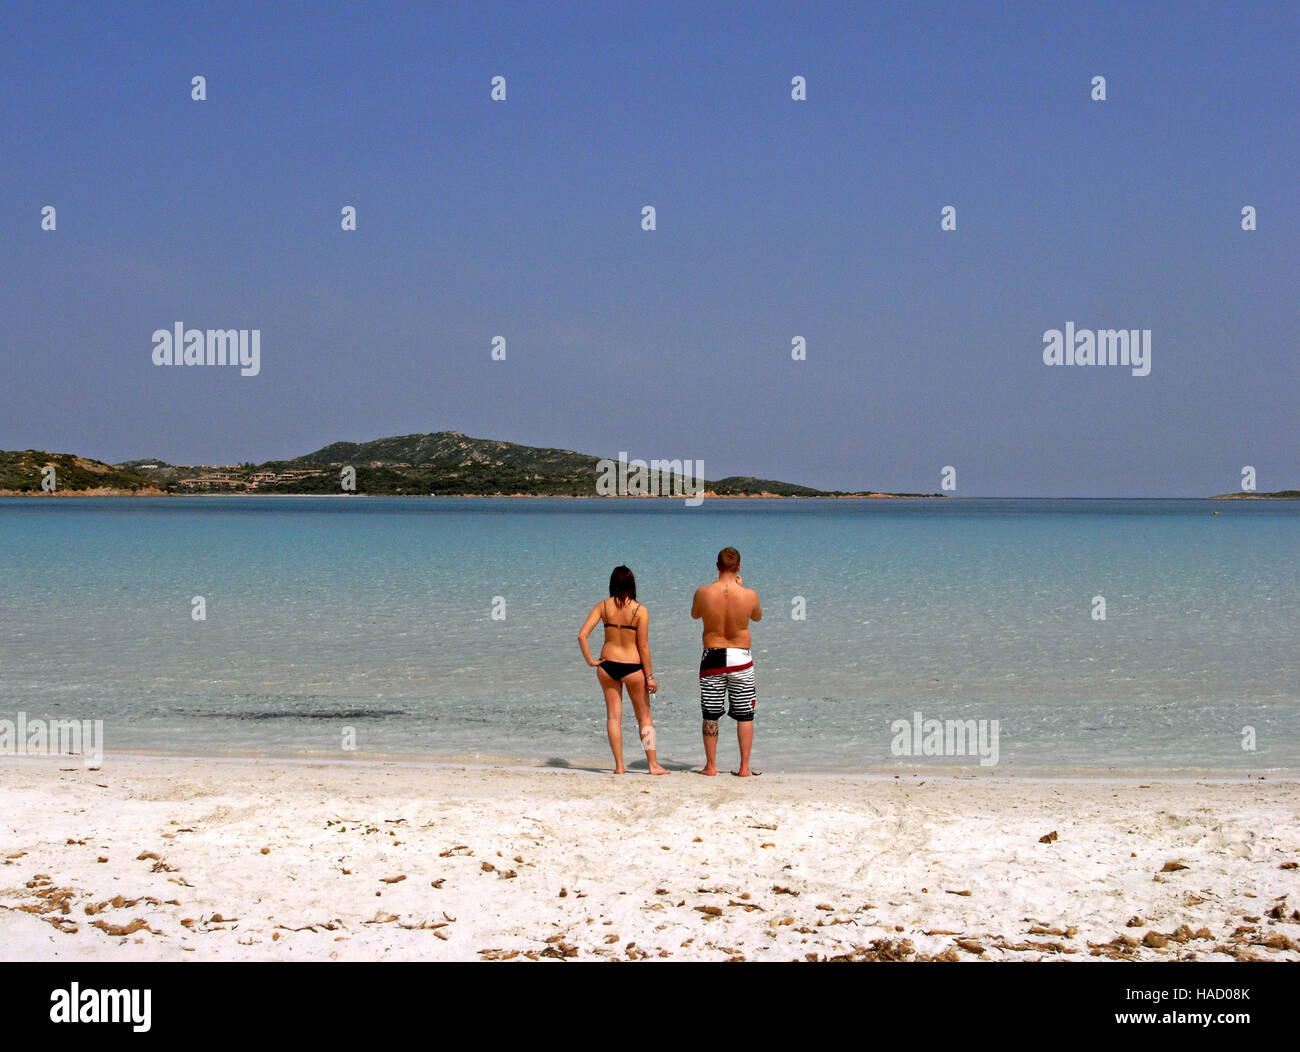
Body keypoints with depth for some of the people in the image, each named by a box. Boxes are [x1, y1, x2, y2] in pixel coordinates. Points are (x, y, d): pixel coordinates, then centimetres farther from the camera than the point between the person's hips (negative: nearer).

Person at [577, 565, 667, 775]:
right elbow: (643, 646, -9)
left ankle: (619, 765, 9)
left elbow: (582, 635, -9)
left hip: (608, 665, 2)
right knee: (644, 717, 10)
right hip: (633, 667, -2)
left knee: (613, 716, 9)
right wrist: (649, 676, -3)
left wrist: (591, 661, 1)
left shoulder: (603, 606, -2)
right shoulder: (640, 610, -9)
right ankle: (653, 764, 11)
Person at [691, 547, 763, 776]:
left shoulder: (703, 593, -10)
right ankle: (744, 767, 9)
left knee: (711, 716, 11)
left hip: (712, 657, 0)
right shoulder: (749, 595, -11)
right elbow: (757, 617, 11)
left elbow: (695, 614, 12)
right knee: (745, 715, 10)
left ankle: (711, 765, 12)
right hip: (741, 657, 0)